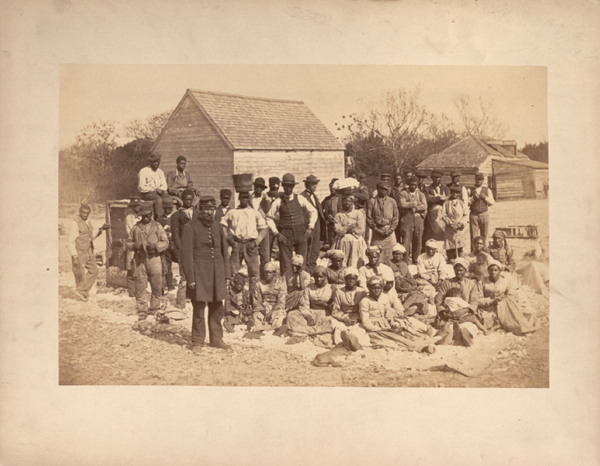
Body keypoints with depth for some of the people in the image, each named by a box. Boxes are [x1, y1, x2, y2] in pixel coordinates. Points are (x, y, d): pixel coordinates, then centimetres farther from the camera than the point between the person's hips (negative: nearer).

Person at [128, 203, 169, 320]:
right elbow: (129, 242, 14)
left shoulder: (157, 226, 7)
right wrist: (136, 246, -8)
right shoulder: (136, 227, 9)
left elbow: (165, 242, 5)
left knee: (157, 287, 3)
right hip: (140, 260, 0)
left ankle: (154, 310, 19)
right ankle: (142, 312, 9)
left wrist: (156, 246, -13)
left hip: (154, 259, 0)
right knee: (140, 287, 0)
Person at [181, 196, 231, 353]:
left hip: (217, 274, 5)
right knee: (199, 308, -2)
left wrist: (226, 274, 10)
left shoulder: (218, 228, 11)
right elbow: (186, 255, -7)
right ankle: (197, 342, 9)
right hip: (200, 273, -5)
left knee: (217, 308, 9)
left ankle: (216, 339, 21)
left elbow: (224, 252, 15)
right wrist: (190, 278, -10)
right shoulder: (191, 228, -5)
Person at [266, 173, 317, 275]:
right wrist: (276, 233, -2)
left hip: (300, 233, 1)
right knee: (286, 262, -3)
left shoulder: (300, 199, 3)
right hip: (285, 235, -1)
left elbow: (313, 212, 12)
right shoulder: (278, 202, 1)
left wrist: (310, 228, 4)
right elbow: (269, 218, 7)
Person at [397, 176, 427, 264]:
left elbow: (424, 206, 1)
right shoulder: (403, 194, 7)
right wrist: (415, 203, -4)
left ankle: (416, 262, 12)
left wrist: (411, 206, -6)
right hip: (406, 221, -3)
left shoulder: (421, 194, 17)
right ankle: (406, 262, -5)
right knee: (406, 242, -8)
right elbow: (403, 205, -10)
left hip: (418, 221, 3)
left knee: (418, 242, 5)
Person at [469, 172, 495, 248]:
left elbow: (492, 202, 8)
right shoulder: (470, 190, 8)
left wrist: (485, 197, -7)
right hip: (474, 215, -1)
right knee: (474, 236, -5)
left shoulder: (487, 190, 12)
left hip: (484, 215, 1)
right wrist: (473, 198, -12)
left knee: (484, 236, 2)